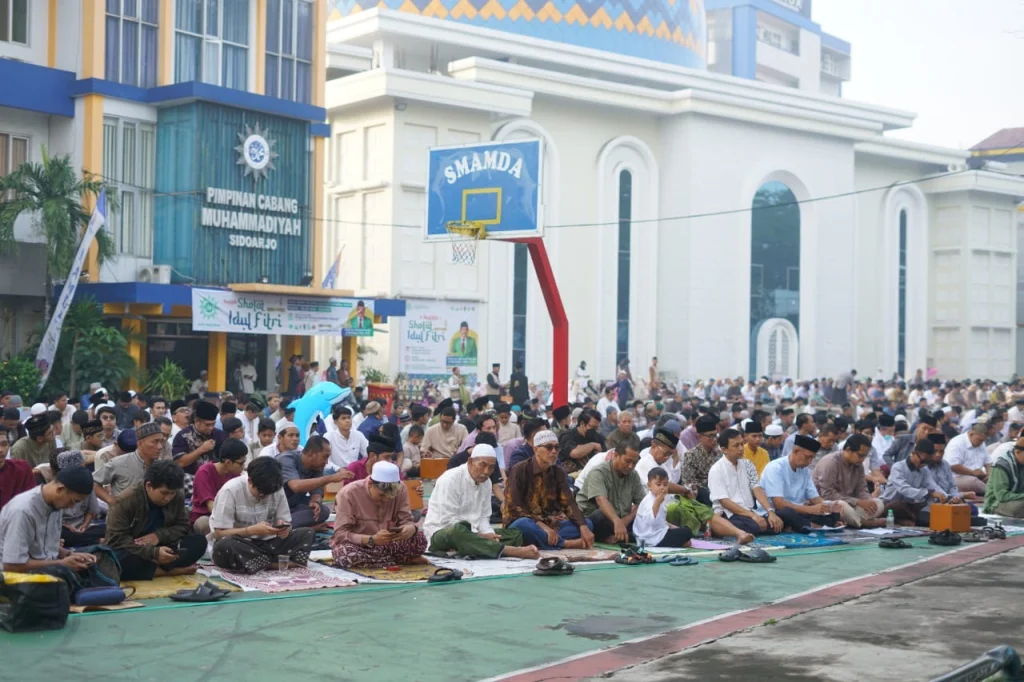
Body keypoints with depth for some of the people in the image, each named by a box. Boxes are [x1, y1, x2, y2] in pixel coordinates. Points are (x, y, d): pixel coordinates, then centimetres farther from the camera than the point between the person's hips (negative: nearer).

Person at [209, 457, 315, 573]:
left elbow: (286, 523, 2)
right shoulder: (230, 491, -18)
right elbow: (219, 533, -17)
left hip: (266, 544, 4)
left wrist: (283, 528, -23)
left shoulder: (277, 489, -5)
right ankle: (281, 561, -24)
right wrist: (253, 530, -28)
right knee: (225, 546, -39)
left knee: (307, 533, -14)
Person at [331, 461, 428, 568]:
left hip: (387, 545, 2)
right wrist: (372, 539, -38)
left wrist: (410, 529, -33)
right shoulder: (349, 493, -20)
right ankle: (401, 560, -19)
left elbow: (406, 521, -7)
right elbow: (340, 534, -23)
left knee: (419, 539, -23)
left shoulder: (400, 489, -10)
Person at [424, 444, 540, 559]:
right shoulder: (450, 480, -16)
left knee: (515, 535, -6)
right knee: (458, 530, -42)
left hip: (469, 533, 8)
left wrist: (489, 534, -12)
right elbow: (447, 520, -21)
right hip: (441, 533, -8)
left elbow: (483, 517, 11)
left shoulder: (486, 482, 7)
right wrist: (479, 536, -23)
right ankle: (512, 551, -45)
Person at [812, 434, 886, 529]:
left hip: (848, 504, 8)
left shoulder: (858, 464, 4)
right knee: (842, 505, -39)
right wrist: (857, 502, -25)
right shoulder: (831, 462, -20)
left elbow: (861, 490, 7)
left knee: (878, 504, -8)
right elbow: (827, 495, -25)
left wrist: (869, 502, -18)